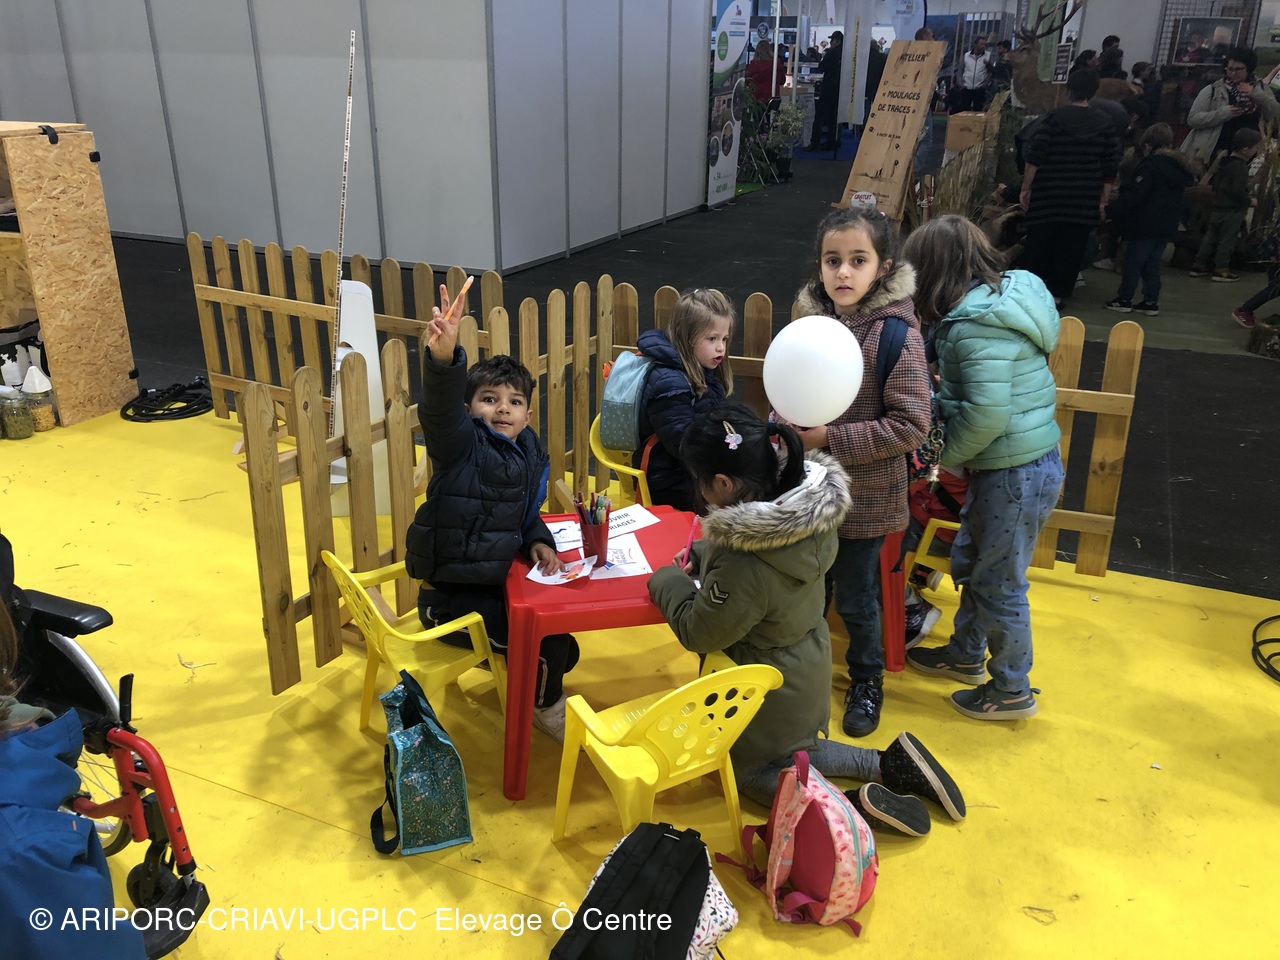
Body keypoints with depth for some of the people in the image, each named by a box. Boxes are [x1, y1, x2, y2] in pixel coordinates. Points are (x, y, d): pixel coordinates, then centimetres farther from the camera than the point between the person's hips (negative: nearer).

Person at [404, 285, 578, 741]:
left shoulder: (529, 456, 5)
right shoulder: (462, 444, -16)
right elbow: (440, 408, -38)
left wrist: (538, 541, -2)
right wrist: (444, 356, -56)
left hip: (495, 583, 7)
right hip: (450, 597, -7)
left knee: (561, 640, 10)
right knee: (546, 638, -13)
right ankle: (545, 706, 16)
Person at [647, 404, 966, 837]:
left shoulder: (748, 566, -41)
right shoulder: (808, 507, -16)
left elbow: (697, 632, -23)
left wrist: (666, 580, -8)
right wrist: (700, 555, -4)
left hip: (768, 691, -8)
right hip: (805, 666, 8)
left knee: (749, 770, 21)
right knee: (794, 750, 33)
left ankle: (857, 806, 1)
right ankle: (891, 766, 18)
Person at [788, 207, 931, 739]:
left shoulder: (896, 334, -21)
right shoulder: (813, 315, -3)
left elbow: (910, 425, -21)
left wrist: (830, 439, -23)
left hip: (863, 496, -5)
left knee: (854, 599, 12)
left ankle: (867, 680, 39)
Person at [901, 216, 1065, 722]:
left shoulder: (977, 325, -24)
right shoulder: (1001, 296, 6)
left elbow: (987, 413, -29)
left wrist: (945, 457, -13)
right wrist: (941, 403, -1)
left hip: (1017, 475, -10)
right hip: (1009, 467, 10)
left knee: (999, 586, 8)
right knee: (969, 564, 24)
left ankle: (1012, 692, 27)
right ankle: (965, 655, 45)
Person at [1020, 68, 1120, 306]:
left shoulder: (1054, 117, -4)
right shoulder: (1103, 124, 4)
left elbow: (1034, 157, -10)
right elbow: (1111, 168, 4)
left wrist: (1026, 188, -3)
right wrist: (1103, 201, 11)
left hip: (1049, 195, -2)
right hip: (1084, 201, 2)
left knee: (1039, 243, 7)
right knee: (1071, 248, 8)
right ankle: (1058, 293, 12)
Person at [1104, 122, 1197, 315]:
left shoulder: (1151, 164, -13)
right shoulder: (1179, 165, 14)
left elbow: (1135, 195, -21)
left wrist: (1112, 211, -18)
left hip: (1147, 225, -8)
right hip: (1168, 226, 8)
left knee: (1134, 261, 1)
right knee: (1153, 263, 13)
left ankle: (1124, 299, 6)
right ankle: (1151, 301, 12)